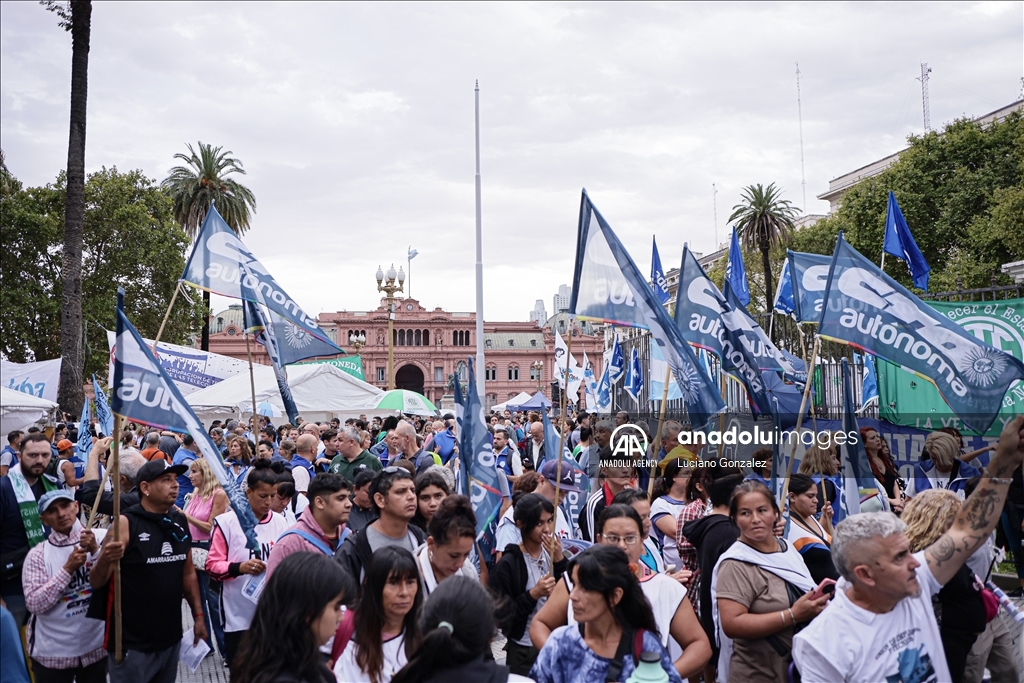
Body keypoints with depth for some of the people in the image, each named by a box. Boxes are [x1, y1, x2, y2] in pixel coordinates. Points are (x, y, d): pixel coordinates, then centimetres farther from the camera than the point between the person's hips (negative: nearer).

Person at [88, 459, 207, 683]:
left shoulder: (180, 522, 3)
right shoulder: (126, 523, -13)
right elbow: (96, 582, -12)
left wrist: (198, 615, 12)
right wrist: (105, 559, -32)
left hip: (171, 638, 5)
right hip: (132, 643, -5)